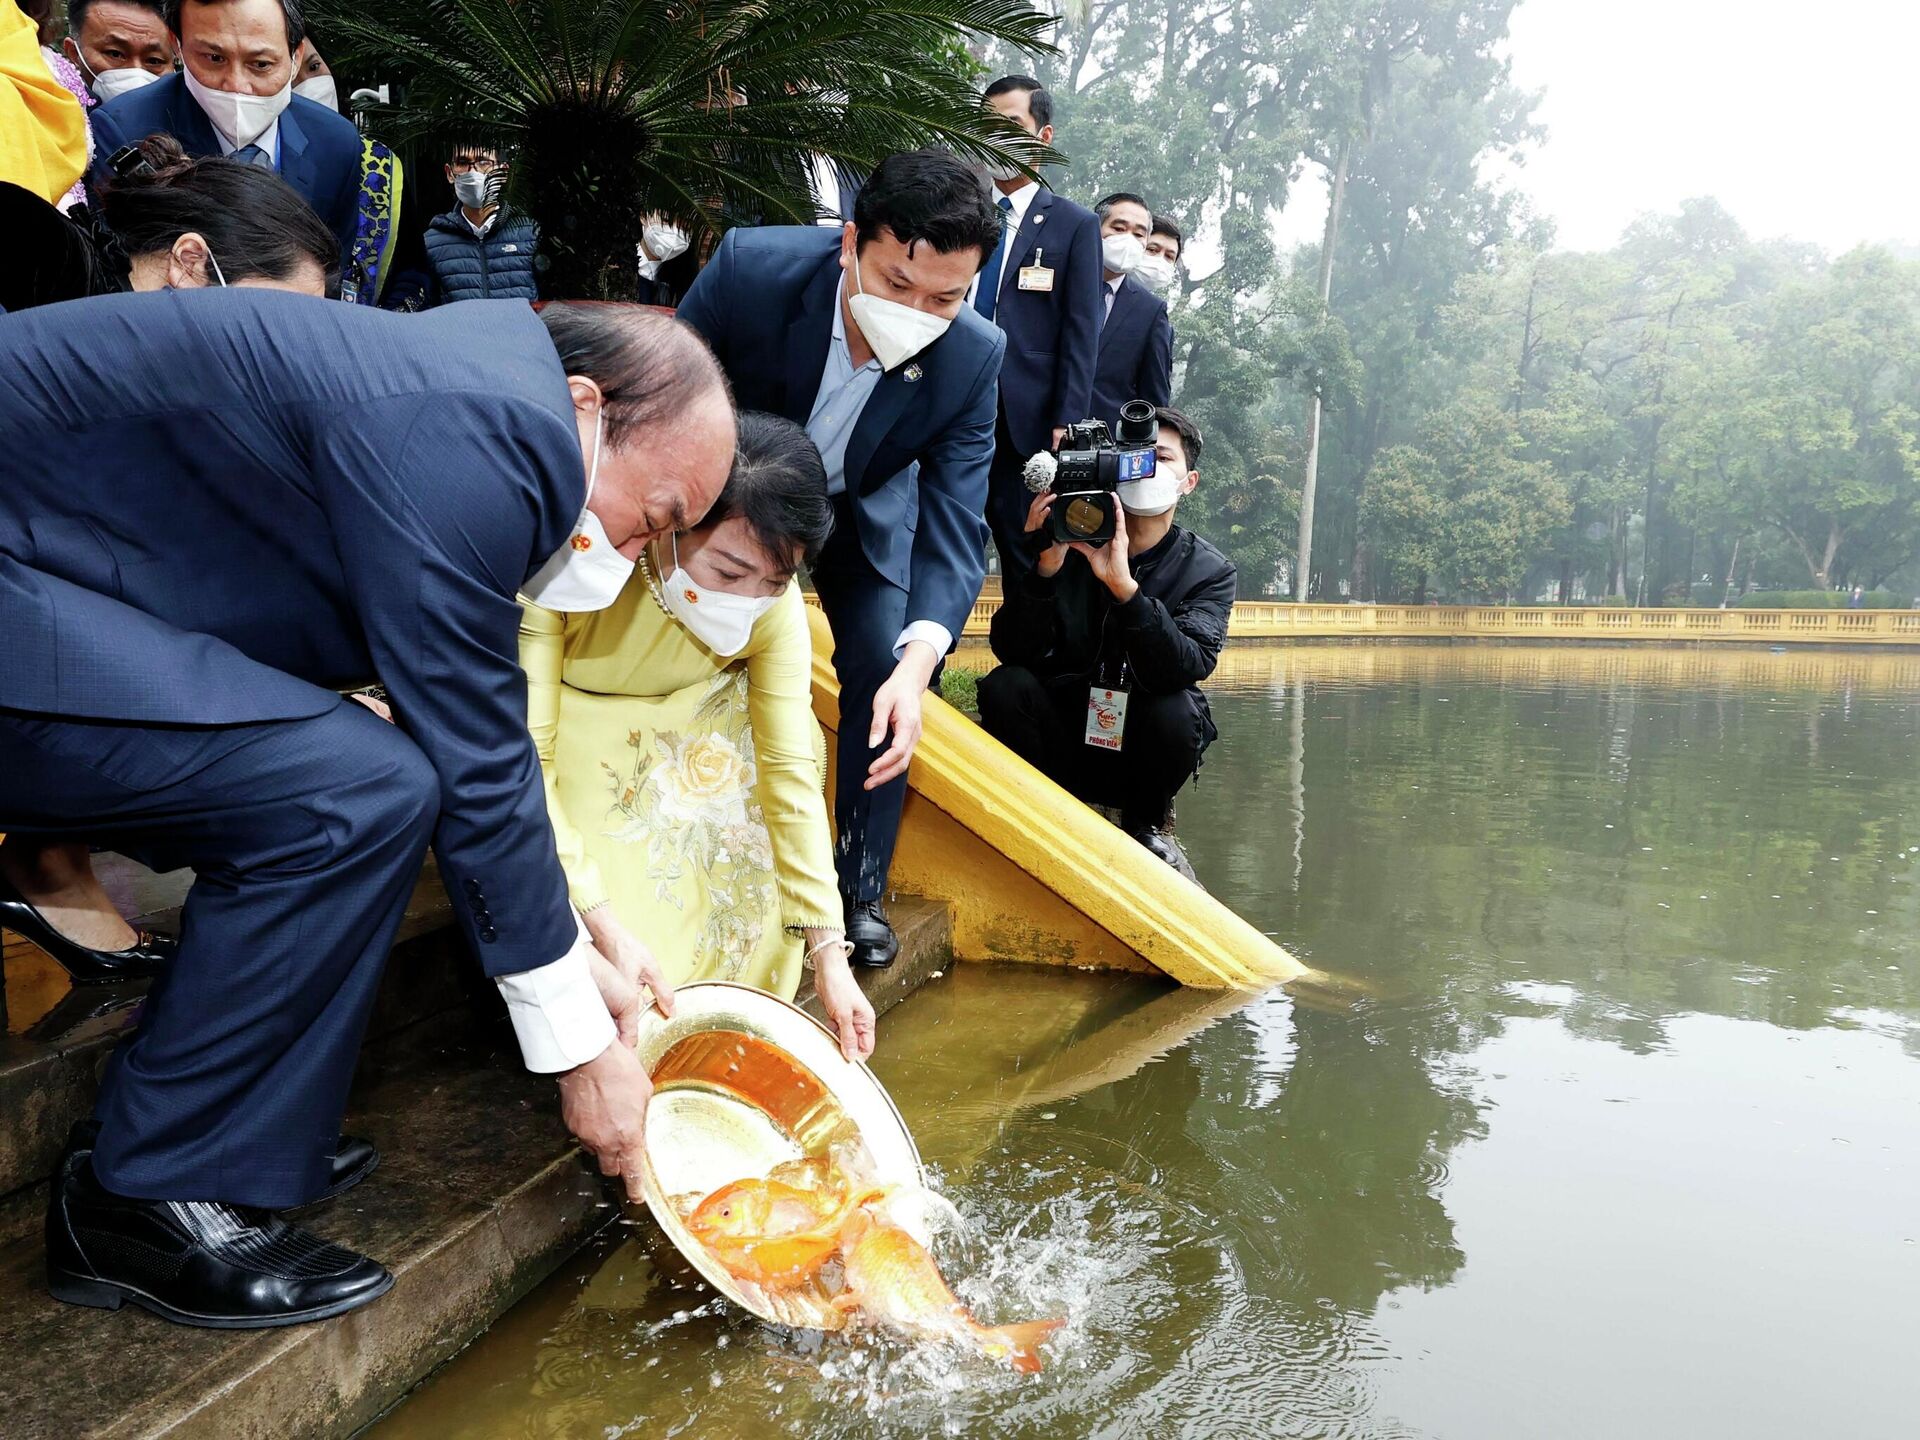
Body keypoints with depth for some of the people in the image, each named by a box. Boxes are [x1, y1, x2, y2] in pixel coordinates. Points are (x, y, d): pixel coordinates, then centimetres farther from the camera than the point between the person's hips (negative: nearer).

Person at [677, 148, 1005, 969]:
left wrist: (915, 665, -46)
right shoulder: (751, 269, -35)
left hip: (861, 512, 1)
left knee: (882, 668, -13)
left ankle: (860, 890, 5)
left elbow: (954, 528, -30)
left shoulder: (974, 359, -30)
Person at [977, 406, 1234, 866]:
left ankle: (1146, 823, 1)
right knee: (1005, 686, -25)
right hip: (1061, 744, 0)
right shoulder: (1069, 542, -5)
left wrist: (1124, 586, -38)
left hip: (1143, 753, 0)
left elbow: (1188, 667, -25)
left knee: (1174, 710, -31)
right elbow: (1010, 651, -14)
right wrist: (1046, 570, -31)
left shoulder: (1209, 571, -6)